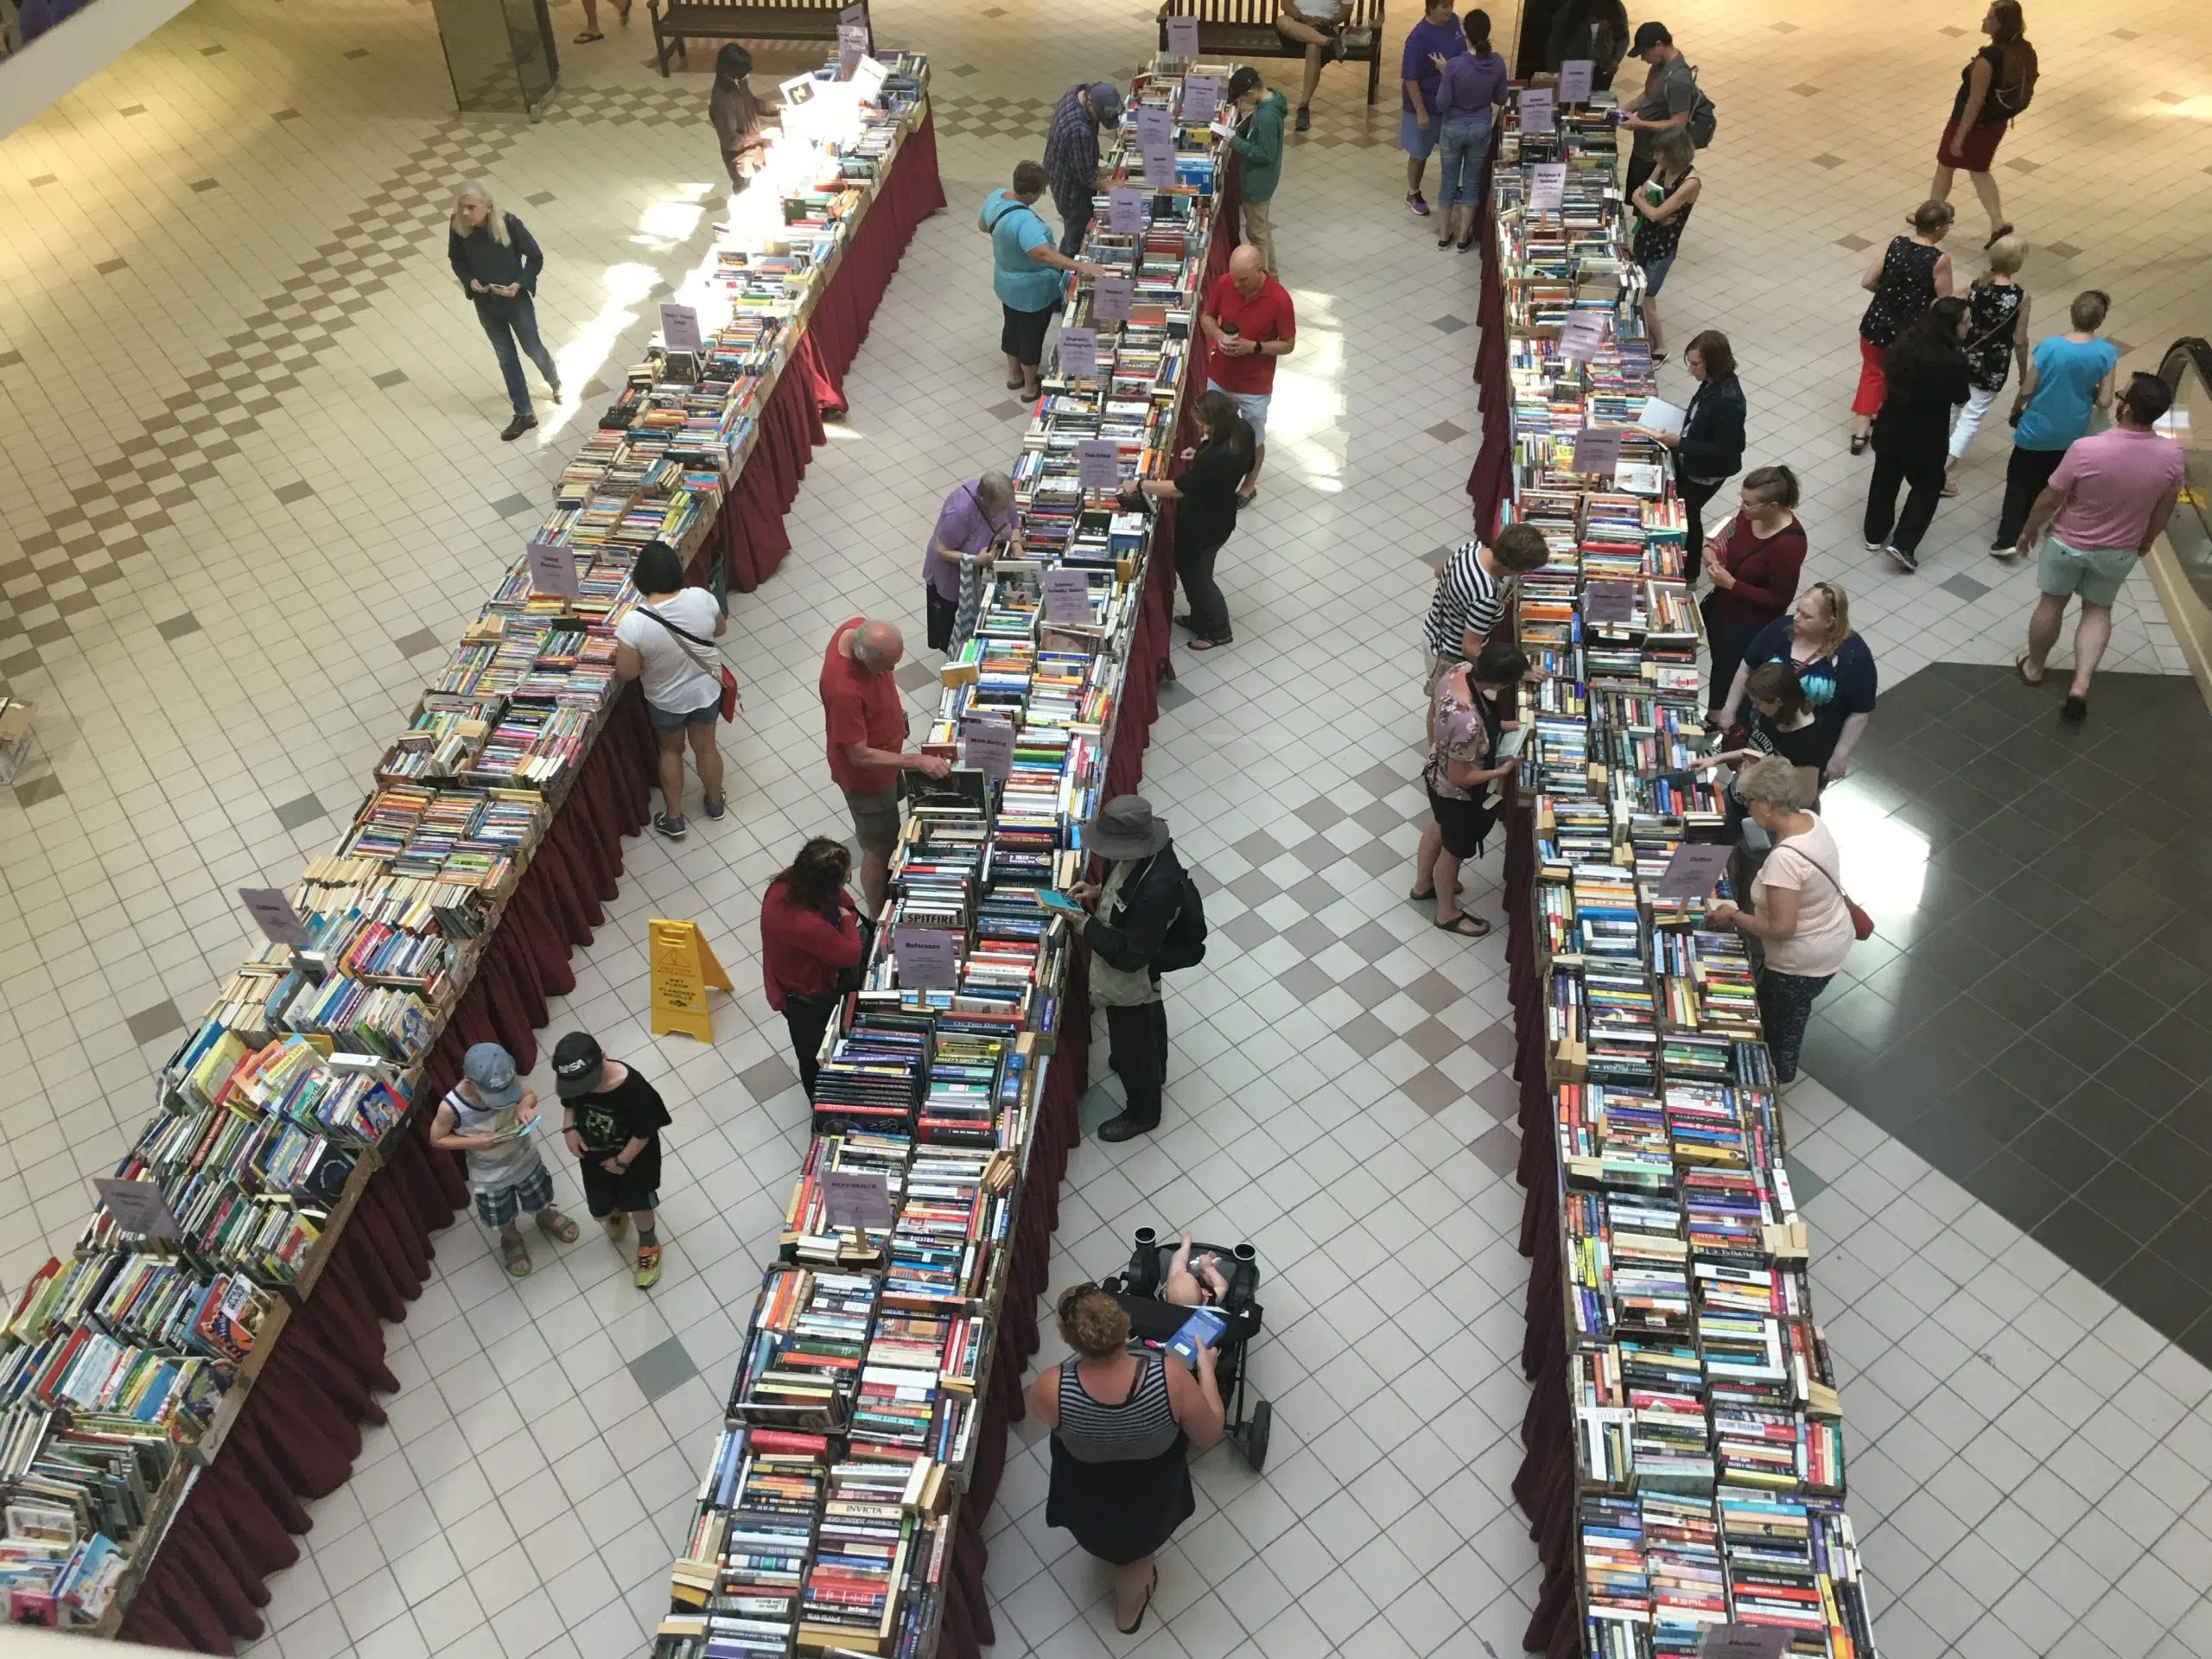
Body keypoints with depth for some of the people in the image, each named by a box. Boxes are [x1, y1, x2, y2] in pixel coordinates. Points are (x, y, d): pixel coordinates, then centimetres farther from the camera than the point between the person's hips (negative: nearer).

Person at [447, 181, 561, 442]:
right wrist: (469, 280, -16)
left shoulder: (509, 224, -24)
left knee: (533, 350, 15)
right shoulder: (458, 227, -15)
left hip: (516, 300, -3)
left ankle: (554, 381, 50)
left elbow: (536, 257, -12)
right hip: (485, 304, 3)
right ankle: (523, 415, 25)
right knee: (506, 357, 13)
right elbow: (456, 259, 3)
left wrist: (519, 284, -23)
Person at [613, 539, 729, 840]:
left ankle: (673, 818, 39)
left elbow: (627, 673, -19)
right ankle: (715, 803, 49)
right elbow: (721, 629, -4)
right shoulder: (701, 598, -25)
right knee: (705, 747, 27)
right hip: (706, 690, 2)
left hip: (665, 700, -2)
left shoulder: (634, 623, -32)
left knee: (670, 750, 26)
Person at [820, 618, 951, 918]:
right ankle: (878, 920, 36)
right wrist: (917, 762, -34)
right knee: (879, 848, 13)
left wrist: (893, 712, 14)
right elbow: (860, 756, -33)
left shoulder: (859, 628, -20)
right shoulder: (844, 690, -44)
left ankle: (881, 879, 59)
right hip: (866, 773, -8)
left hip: (880, 750, 8)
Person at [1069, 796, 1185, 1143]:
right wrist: (1099, 890, -9)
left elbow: (1130, 956, -35)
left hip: (1130, 981, -8)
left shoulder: (1157, 890, -44)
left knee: (1131, 1046, 19)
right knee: (1149, 1020, 35)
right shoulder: (1147, 849, -19)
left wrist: (1084, 924, -31)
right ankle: (1153, 1069, 64)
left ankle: (1142, 1113, 46)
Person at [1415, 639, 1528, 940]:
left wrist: (1497, 725, 2)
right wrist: (1503, 771, -16)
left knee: (1437, 828, 33)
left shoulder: (1459, 669, -22)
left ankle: (1423, 884, 61)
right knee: (1454, 849, 20)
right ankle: (1447, 913, 48)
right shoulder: (1469, 723, -44)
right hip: (1456, 792, -8)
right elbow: (1460, 778, -29)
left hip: (1437, 771, 8)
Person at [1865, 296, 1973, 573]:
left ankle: (1875, 535, 39)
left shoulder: (1906, 341, -12)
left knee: (1885, 478, 25)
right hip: (1926, 436, -5)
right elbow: (1961, 398, -10)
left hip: (1891, 426, 5)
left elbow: (1888, 372, 6)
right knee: (1927, 486, 17)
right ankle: (1902, 545, 9)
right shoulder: (1953, 360, -27)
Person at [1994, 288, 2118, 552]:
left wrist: (2015, 411, 4)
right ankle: (2021, 517, 42)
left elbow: (2026, 390, -15)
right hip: (2071, 433, 3)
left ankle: (2007, 539, 2)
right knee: (2045, 481, 24)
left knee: (2019, 480, 11)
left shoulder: (2048, 346, -23)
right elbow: (2104, 402, -12)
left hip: (2037, 427, -3)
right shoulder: (2107, 353, -17)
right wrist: (2088, 392, 9)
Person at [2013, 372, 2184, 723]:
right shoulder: (2171, 454, -19)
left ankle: (2033, 666, 39)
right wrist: (2147, 539, 17)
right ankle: (2080, 685, 8)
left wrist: (2028, 530, 0)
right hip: (2119, 552, 3)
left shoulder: (2086, 449, -32)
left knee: (2052, 603, 19)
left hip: (2068, 543, -3)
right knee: (2098, 611, 20)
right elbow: (2165, 506, -2)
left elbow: (2050, 499, -19)